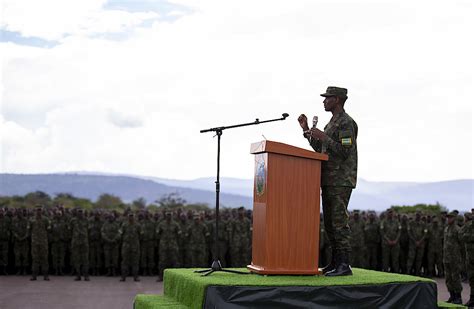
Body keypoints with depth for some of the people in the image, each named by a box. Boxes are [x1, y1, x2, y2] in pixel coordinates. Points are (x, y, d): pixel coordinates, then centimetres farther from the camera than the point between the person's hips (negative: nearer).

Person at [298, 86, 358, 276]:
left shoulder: (346, 123, -10)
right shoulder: (333, 123, 20)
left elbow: (345, 152, -19)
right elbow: (320, 149, 22)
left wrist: (323, 137, -18)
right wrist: (307, 130, 17)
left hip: (341, 181, -10)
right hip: (329, 180, 10)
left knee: (339, 222, -11)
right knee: (329, 223, 10)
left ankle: (344, 265, -11)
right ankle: (335, 262, 15)